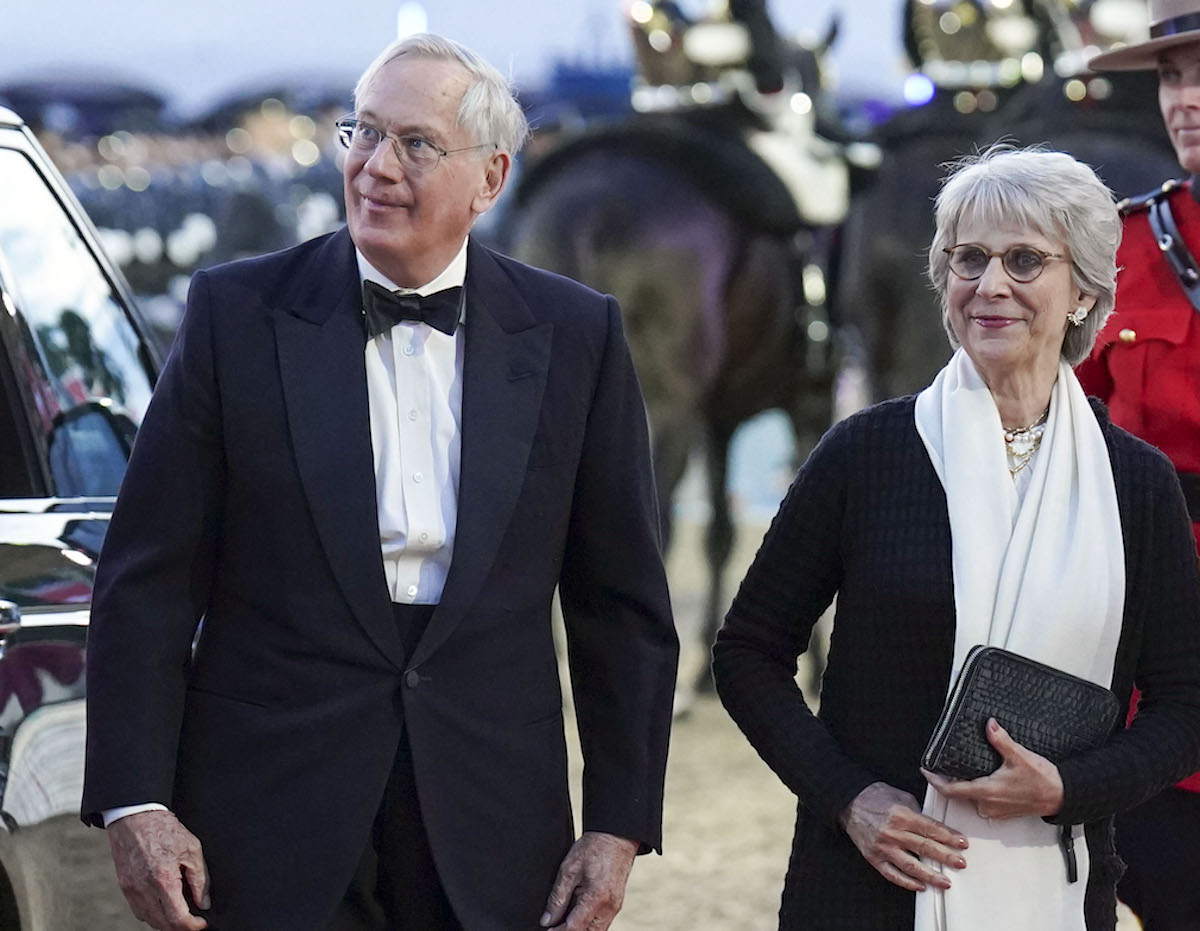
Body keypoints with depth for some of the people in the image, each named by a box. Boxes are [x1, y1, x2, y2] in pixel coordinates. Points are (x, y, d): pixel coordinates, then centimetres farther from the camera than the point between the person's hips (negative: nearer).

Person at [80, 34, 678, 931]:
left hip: (492, 839, 1)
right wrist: (135, 803, -8)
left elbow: (623, 608, 7)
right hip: (272, 828, -1)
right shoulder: (240, 312, 0)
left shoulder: (575, 335, 4)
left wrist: (618, 825, 2)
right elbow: (148, 581, -1)